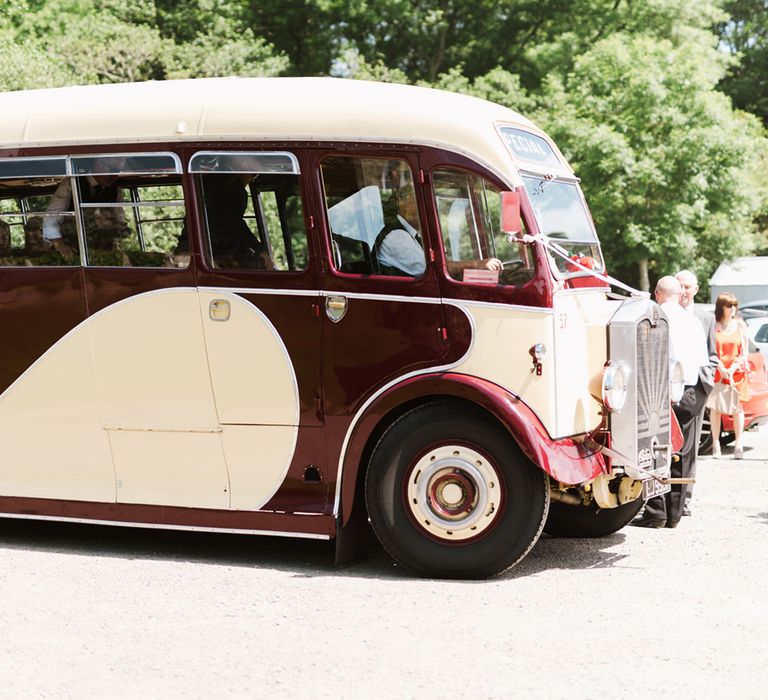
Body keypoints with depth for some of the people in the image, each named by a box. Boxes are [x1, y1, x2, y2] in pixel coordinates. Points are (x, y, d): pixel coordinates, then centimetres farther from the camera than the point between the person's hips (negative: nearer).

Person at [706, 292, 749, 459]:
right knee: (715, 407, -1)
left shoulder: (739, 324, 5)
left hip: (737, 372, 1)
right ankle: (715, 445, 7)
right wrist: (721, 368, -12)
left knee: (738, 408, -1)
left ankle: (738, 445, 3)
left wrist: (733, 369, -9)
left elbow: (743, 351, 4)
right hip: (717, 372, -1)